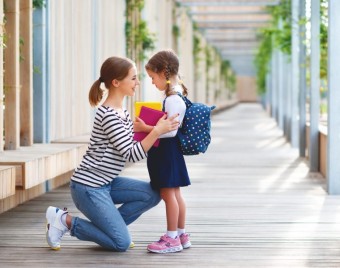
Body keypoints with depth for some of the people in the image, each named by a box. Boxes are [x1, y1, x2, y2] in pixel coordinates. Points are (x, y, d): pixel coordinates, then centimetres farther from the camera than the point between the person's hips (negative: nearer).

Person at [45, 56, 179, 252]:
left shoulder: (122, 112, 10)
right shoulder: (108, 115, -21)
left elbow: (132, 146, 10)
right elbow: (132, 155, -22)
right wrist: (157, 131, -28)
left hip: (105, 183, 10)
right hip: (88, 187, -10)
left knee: (152, 195, 1)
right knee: (122, 243, -8)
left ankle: (108, 226, 8)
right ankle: (65, 220, 2)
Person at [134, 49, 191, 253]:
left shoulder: (173, 99, -20)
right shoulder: (176, 95, 12)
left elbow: (171, 130, -24)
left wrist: (146, 128, -22)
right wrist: (148, 127, 17)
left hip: (166, 151, -10)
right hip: (168, 151, 10)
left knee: (168, 193, -4)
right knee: (174, 193, 14)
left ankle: (172, 238, 1)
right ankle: (181, 235, 22)